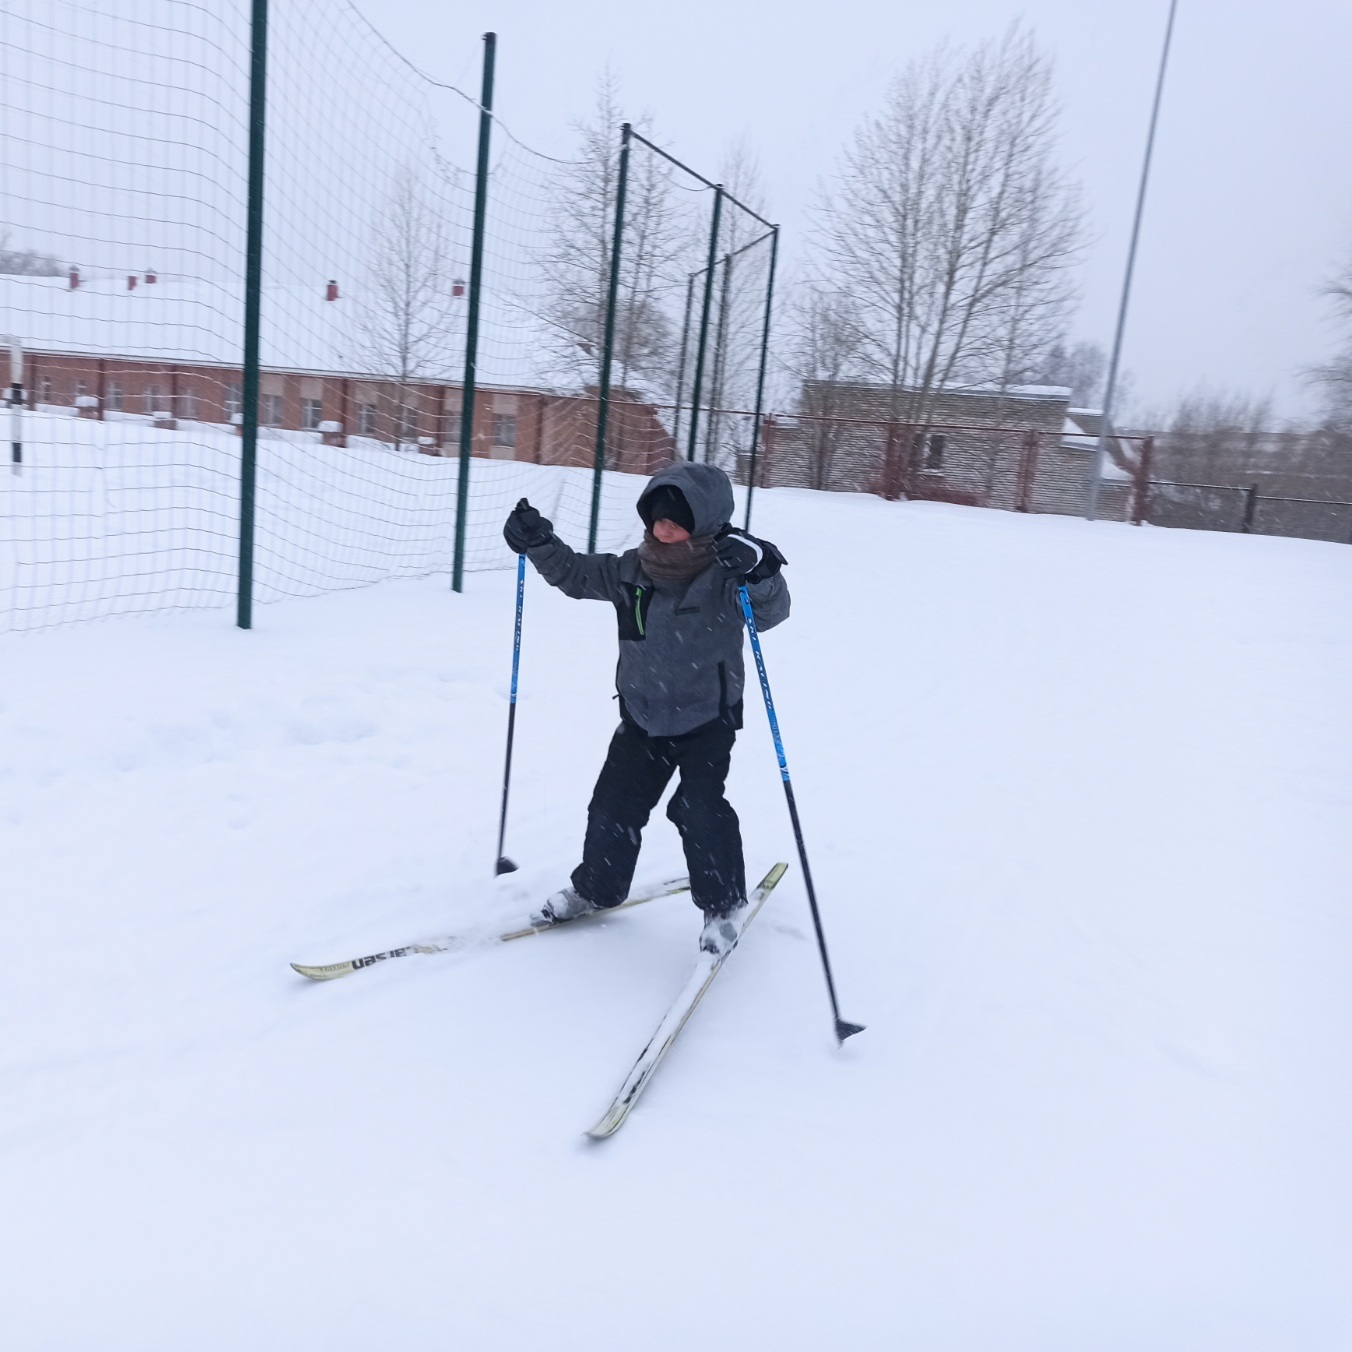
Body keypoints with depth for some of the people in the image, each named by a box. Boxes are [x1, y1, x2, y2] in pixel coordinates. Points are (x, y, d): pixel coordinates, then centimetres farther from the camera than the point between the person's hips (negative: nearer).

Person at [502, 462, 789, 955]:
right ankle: (598, 886, 32)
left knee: (698, 808, -13)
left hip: (707, 720, -5)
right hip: (642, 717, 5)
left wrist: (761, 574, -55)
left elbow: (770, 611, -35)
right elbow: (576, 573, 5)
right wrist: (538, 543, -10)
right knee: (613, 804, 8)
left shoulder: (723, 580, -21)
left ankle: (725, 903, 9)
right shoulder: (631, 571, -6)